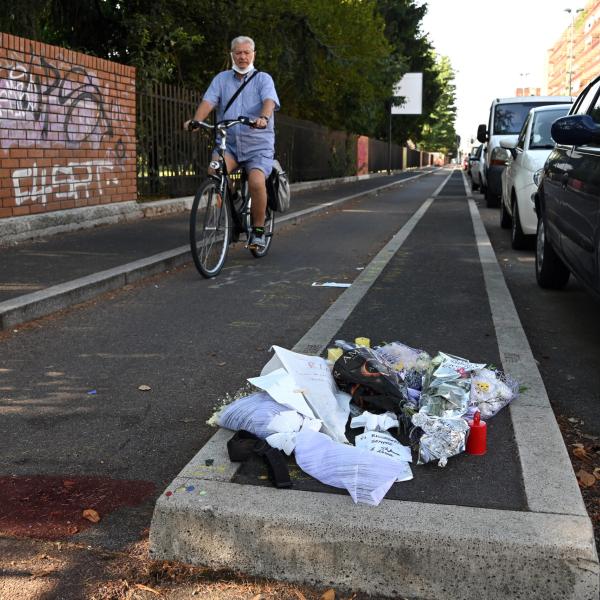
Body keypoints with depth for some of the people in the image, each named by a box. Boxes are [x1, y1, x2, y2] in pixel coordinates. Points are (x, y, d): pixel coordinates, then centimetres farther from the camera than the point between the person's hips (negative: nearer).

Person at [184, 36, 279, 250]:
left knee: (256, 182, -27)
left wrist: (264, 117, -38)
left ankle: (258, 230, -8)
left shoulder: (263, 78, 5)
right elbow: (208, 101, -3)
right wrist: (196, 120, -24)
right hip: (229, 143, 2)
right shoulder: (222, 79, 13)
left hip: (258, 145, -2)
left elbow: (269, 101, -15)